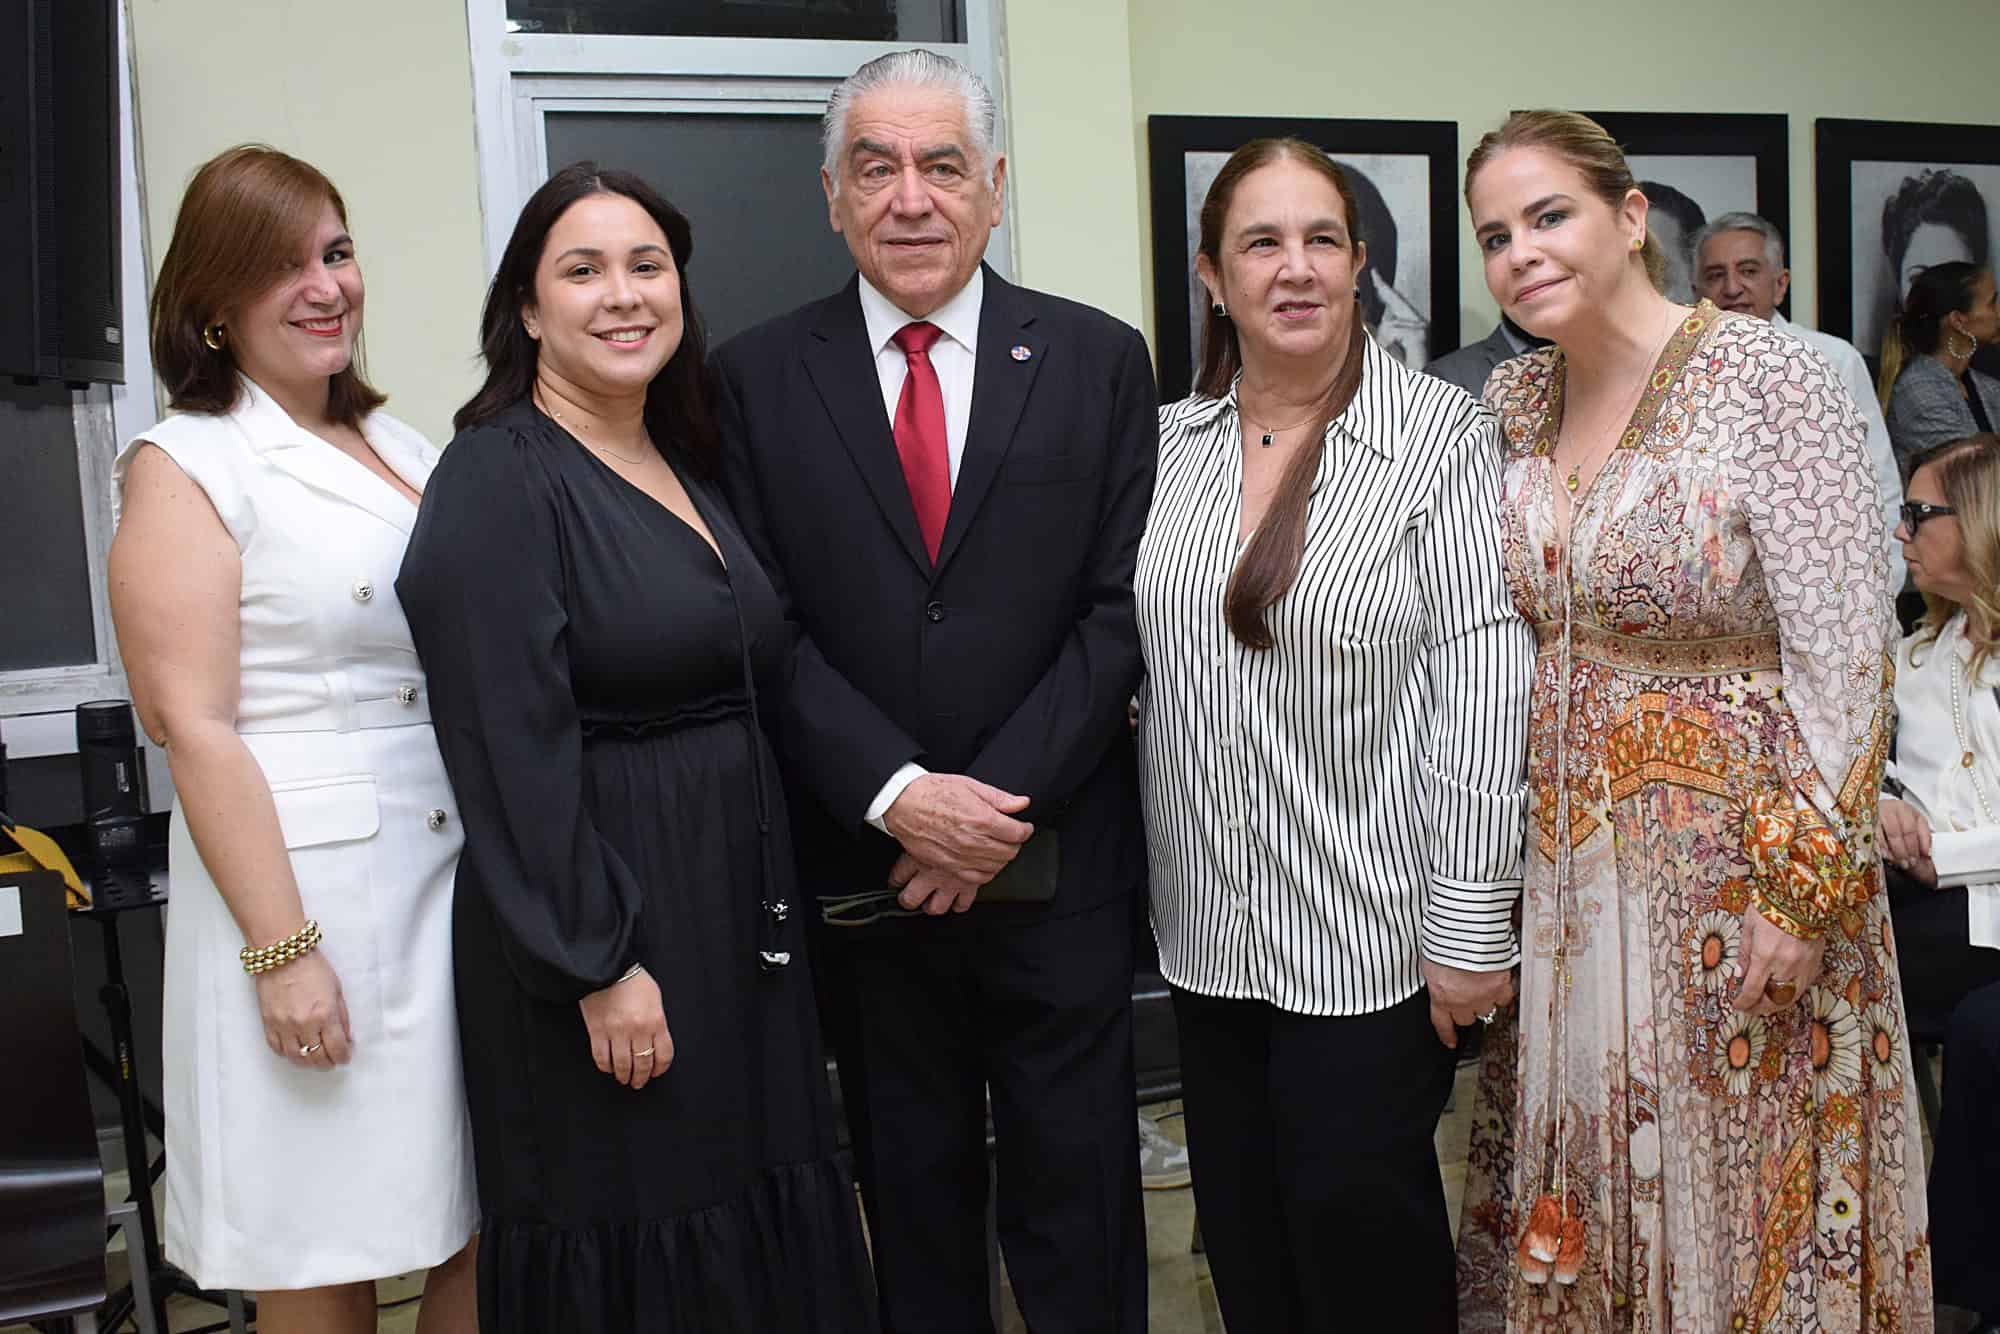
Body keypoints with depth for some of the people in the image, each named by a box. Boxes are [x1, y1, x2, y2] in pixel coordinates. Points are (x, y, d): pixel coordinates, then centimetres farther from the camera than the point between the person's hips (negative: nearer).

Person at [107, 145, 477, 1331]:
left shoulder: (409, 450, 13)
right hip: (307, 889, -6)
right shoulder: (187, 468, -5)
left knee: (481, 1231, 11)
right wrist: (282, 951, -16)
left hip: (461, 874, 6)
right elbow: (195, 726, -11)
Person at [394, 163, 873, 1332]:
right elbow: (515, 748, -19)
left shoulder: (686, 468, 11)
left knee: (759, 1230, 16)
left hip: (739, 911, 8)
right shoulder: (499, 479, -13)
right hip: (601, 931, -7)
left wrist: (773, 904, 12)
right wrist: (598, 966, -20)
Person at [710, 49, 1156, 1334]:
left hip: (1059, 862, 0)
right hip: (863, 868, 1)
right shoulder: (758, 376, 2)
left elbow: (1120, 607, -3)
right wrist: (898, 794, -14)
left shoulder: (1100, 359, 2)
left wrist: (1005, 797, -12)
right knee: (913, 1188, 15)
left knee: (1076, 1194, 10)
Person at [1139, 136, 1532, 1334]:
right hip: (1209, 926, 5)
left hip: (1371, 931, -5)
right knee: (1243, 1236, 17)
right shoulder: (1171, 442, 5)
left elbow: (1483, 690, -14)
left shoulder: (1441, 437, -10)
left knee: (1364, 1235, 6)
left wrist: (1471, 923, -16)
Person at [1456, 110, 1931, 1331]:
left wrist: (1805, 892, -17)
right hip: (1561, 859, 5)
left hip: (1735, 858, -5)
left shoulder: (1771, 380, -14)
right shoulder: (1511, 401, 4)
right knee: (1574, 1170, 16)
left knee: (1735, 1180, 8)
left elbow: (1845, 656, -15)